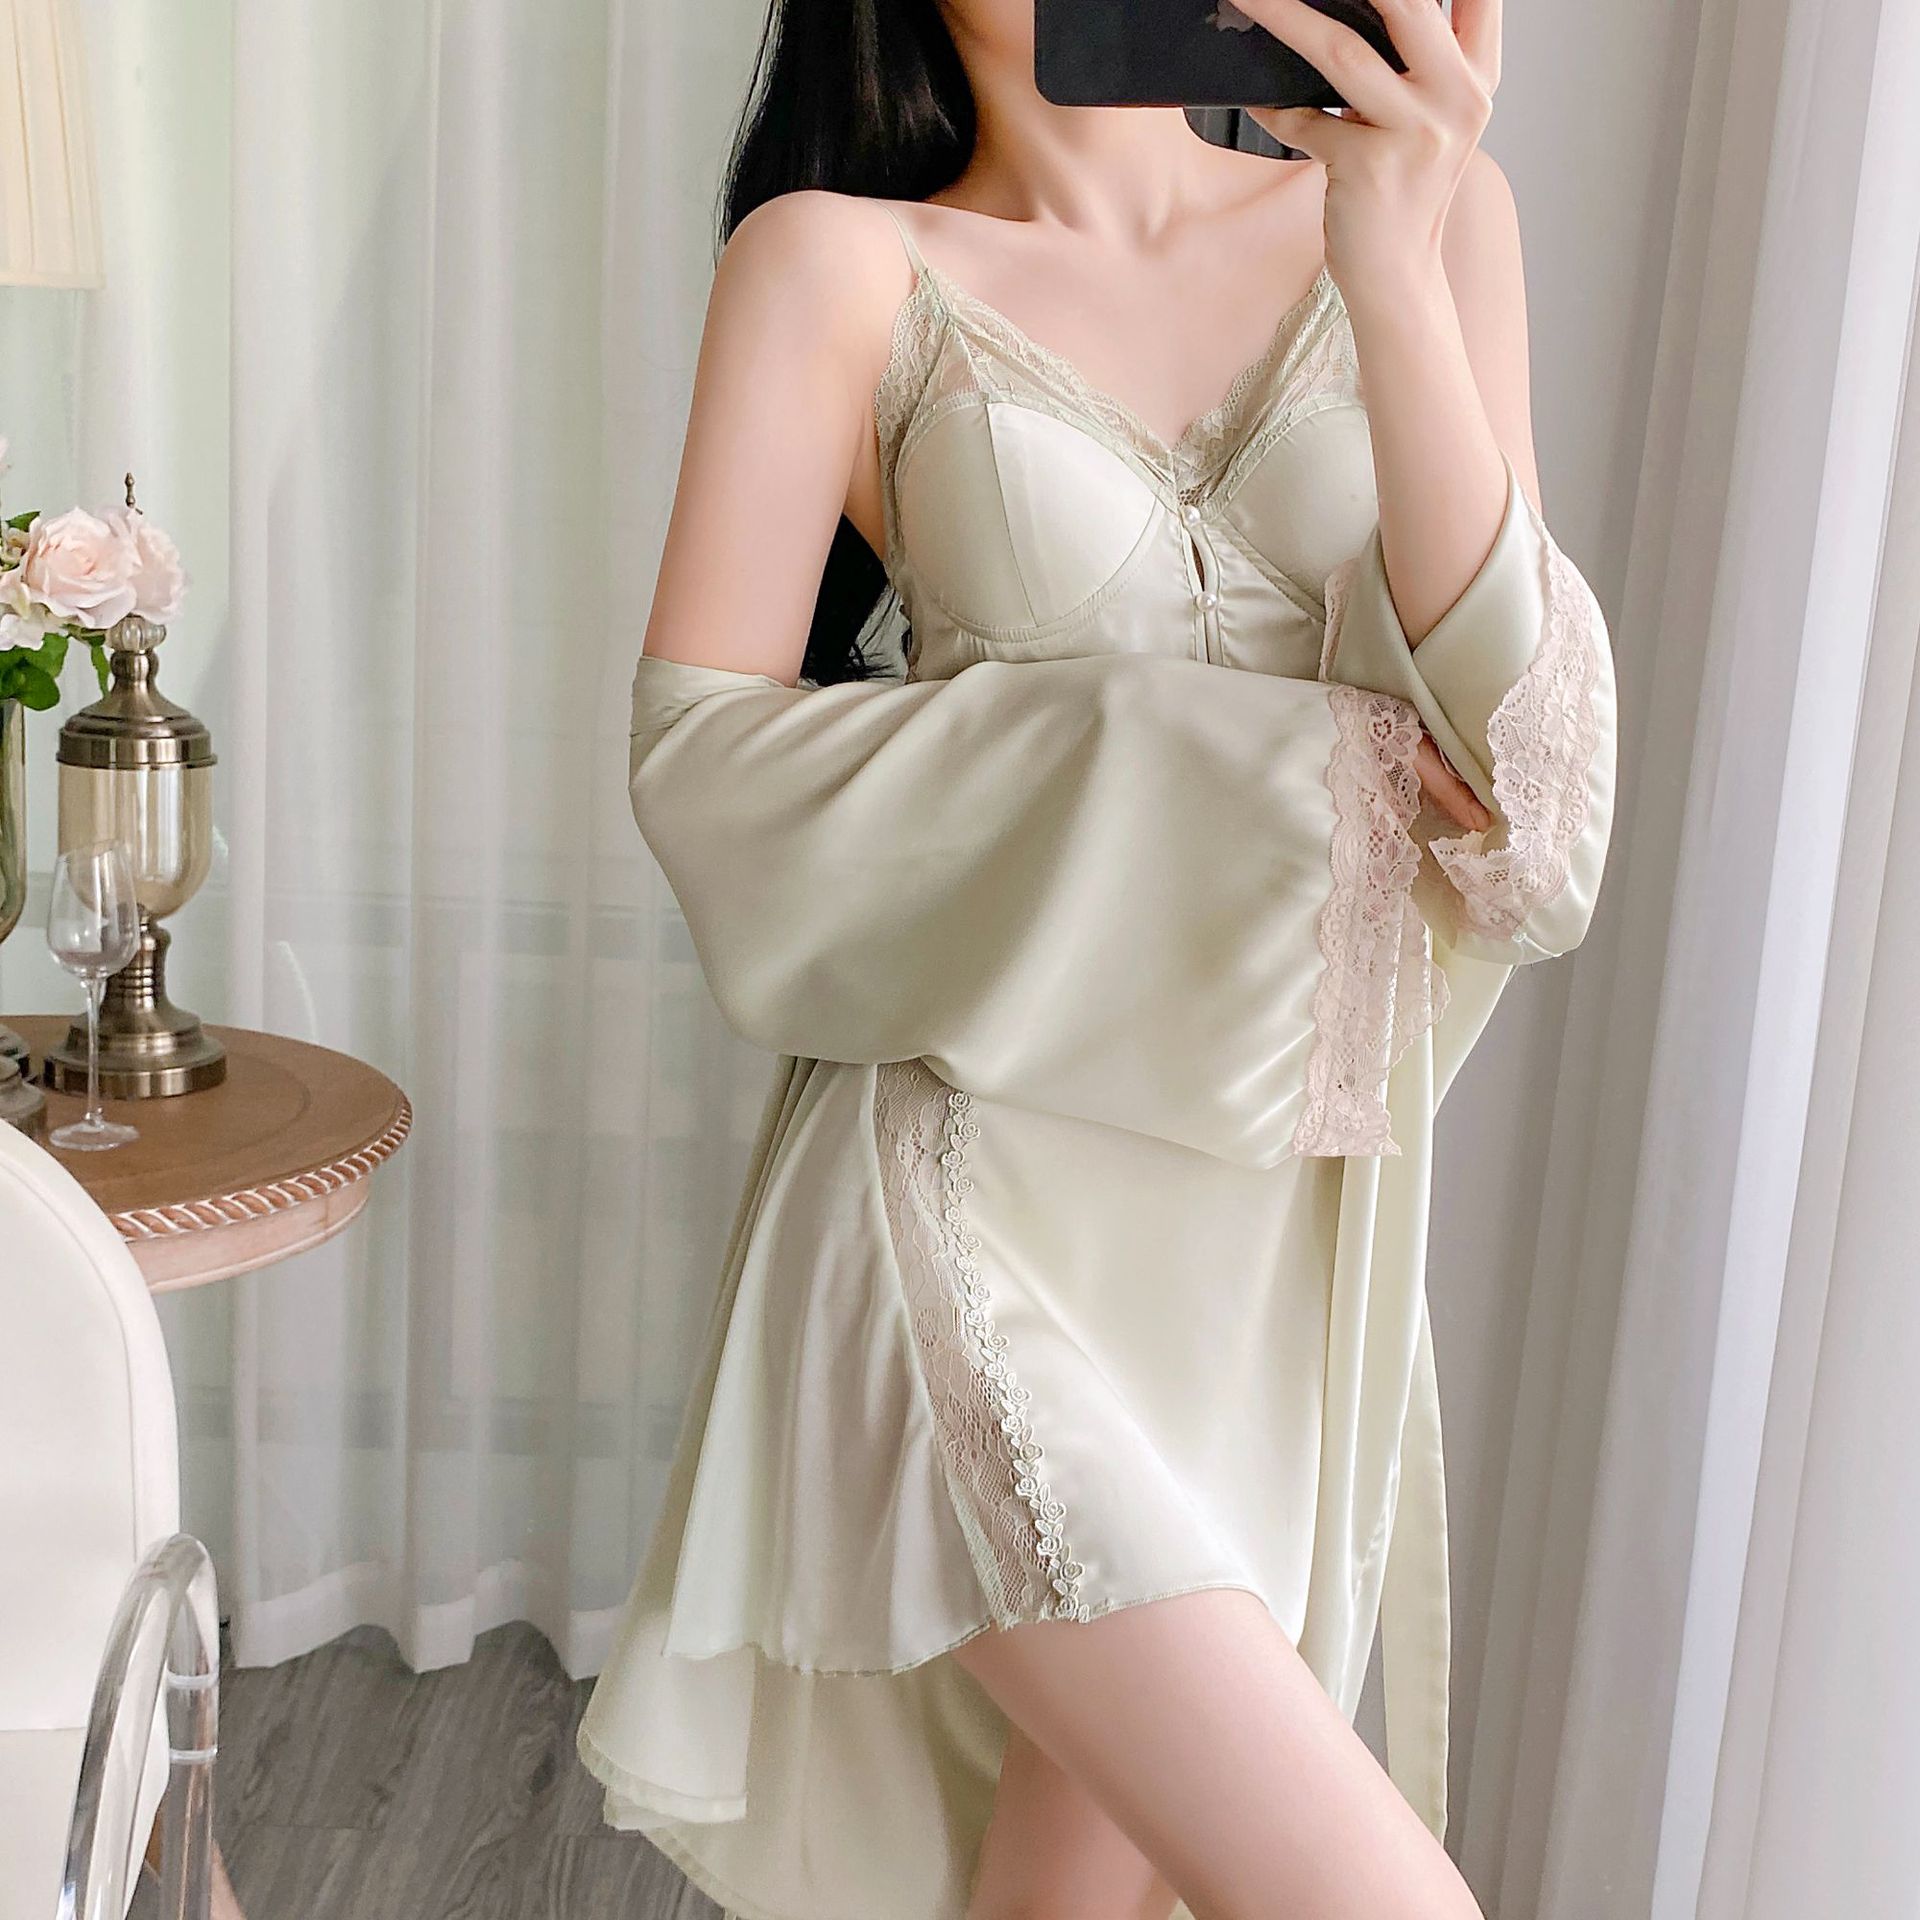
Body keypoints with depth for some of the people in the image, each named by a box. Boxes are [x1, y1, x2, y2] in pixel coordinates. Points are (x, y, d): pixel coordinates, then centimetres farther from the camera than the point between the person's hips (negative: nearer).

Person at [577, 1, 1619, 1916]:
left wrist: (1399, 264, -16)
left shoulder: (1424, 213, 6)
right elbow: (698, 752, -8)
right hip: (984, 1169, -3)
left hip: (1285, 1202, 4)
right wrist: (1227, 760, -14)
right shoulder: (837, 260, -1)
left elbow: (1514, 746, -4)